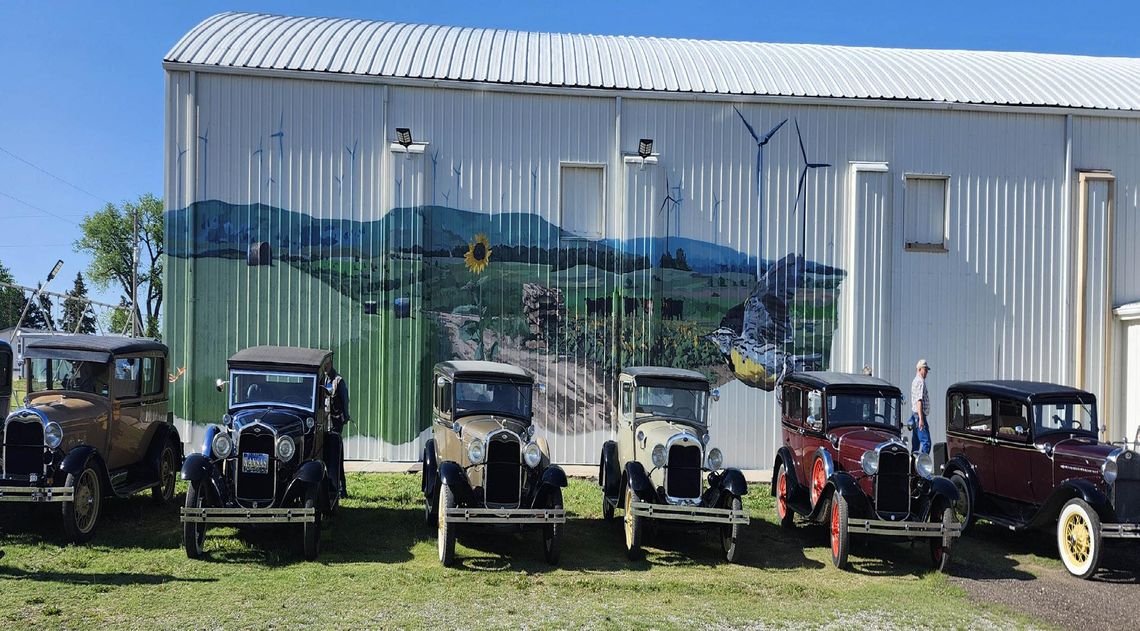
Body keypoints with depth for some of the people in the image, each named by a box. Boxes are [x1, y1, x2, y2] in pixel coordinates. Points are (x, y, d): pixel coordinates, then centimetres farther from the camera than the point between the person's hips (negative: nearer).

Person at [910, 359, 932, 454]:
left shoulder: (915, 381, 18)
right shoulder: (921, 382, -13)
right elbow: (919, 401, -20)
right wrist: (921, 419, -24)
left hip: (914, 414, 10)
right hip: (920, 415, -10)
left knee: (915, 443, 10)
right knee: (926, 442, -13)